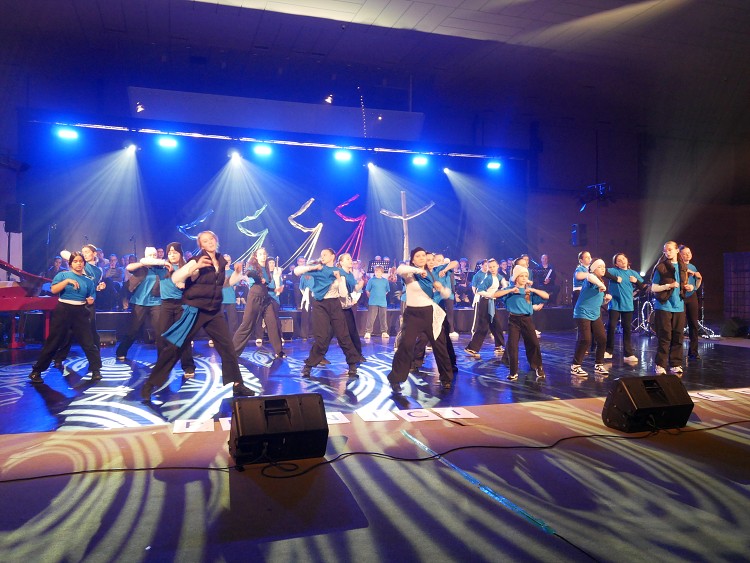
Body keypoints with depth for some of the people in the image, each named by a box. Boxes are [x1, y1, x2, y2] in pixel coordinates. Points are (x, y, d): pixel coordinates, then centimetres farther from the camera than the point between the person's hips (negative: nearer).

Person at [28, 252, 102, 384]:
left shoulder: (88, 281, 9)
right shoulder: (63, 275, 1)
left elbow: (90, 300, 14)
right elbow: (53, 290, -13)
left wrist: (90, 301, -7)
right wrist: (67, 281, -21)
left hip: (80, 312, 2)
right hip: (63, 311, -2)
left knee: (88, 342, -1)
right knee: (53, 342, 2)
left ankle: (96, 371, 5)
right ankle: (36, 372, 14)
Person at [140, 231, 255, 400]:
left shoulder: (221, 261, 7)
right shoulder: (197, 261, -11)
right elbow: (175, 279, -21)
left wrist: (237, 272, 7)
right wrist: (195, 266, -32)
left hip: (214, 311, 5)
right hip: (195, 310, -5)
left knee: (227, 346, 2)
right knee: (174, 347, -2)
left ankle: (237, 385, 12)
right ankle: (150, 384, 9)